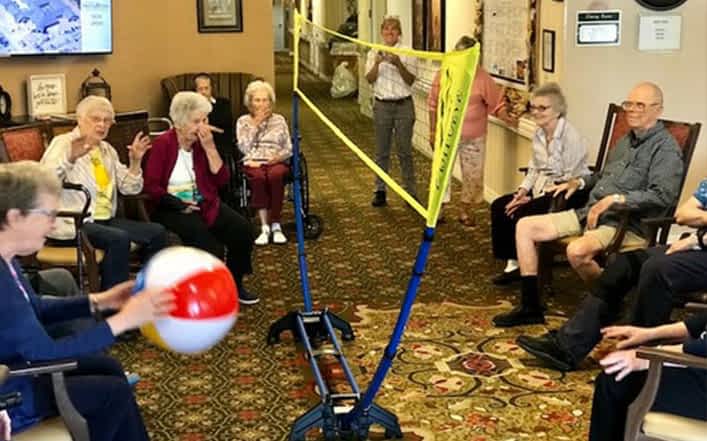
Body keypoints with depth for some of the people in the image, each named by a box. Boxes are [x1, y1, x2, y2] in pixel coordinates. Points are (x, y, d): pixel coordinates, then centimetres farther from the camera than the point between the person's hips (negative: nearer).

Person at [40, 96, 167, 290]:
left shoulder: (107, 149, 18)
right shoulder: (63, 143, -2)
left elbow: (129, 188, 15)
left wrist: (135, 161, 0)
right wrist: (70, 159, -32)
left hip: (105, 219, 7)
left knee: (156, 233, -9)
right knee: (119, 238, -33)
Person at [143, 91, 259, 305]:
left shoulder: (202, 141, 5)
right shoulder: (162, 144, -9)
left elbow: (222, 179, -1)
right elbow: (151, 187, -13)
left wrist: (210, 147, -11)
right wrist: (180, 204, -21)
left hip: (204, 203, 5)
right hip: (172, 208, -5)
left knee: (242, 229, -14)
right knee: (204, 238, -30)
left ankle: (234, 284, 4)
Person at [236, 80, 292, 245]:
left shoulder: (279, 119, 18)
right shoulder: (243, 121, 14)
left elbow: (289, 148, 12)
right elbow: (244, 148, -1)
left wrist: (280, 156, -10)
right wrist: (255, 124, -1)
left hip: (276, 162, 1)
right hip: (253, 163, -1)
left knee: (275, 175, -37)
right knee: (259, 177, -38)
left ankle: (276, 225, -32)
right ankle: (265, 227, -37)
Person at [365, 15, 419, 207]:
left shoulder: (407, 53, -1)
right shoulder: (374, 53, 6)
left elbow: (410, 80, -8)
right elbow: (369, 79, -3)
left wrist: (398, 64, -23)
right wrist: (377, 63, -21)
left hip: (403, 105, -2)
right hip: (382, 105, 2)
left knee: (405, 151, 1)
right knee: (381, 151, 6)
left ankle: (410, 192, 9)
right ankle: (380, 191, 14)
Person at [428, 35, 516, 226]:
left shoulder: (482, 78, -9)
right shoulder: (443, 75, -4)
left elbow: (497, 102, -4)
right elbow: (433, 105, 3)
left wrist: (506, 117, -23)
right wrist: (432, 131, 3)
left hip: (473, 137, 0)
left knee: (473, 174, 6)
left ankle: (465, 210, 24)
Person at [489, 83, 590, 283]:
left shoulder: (571, 137, -19)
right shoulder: (539, 134, 7)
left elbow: (570, 181, -20)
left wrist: (534, 198, -19)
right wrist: (523, 190, -6)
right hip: (542, 189, 9)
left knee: (522, 213, -26)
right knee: (499, 206, -4)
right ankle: (512, 262, 0)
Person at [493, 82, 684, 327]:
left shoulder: (666, 148, -7)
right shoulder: (627, 141, 21)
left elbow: (662, 196, -21)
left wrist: (615, 199, -23)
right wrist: (580, 182, 19)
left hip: (627, 224, -9)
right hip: (589, 213, 9)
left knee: (577, 250, -37)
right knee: (525, 226, 0)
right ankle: (530, 307, 2)